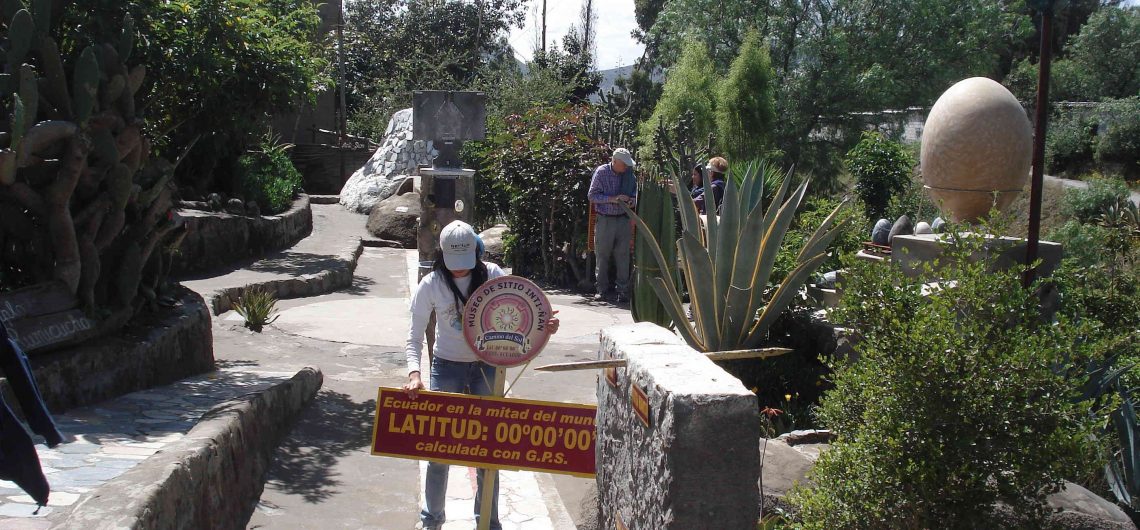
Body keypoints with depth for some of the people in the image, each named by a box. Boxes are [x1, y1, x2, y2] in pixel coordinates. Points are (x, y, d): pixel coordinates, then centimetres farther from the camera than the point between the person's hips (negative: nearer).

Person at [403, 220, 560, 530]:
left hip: (486, 367, 1)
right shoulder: (431, 285, -10)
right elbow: (415, 337, -8)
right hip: (447, 368, -1)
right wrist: (414, 373, -24)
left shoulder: (492, 275, -7)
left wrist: (544, 325, -23)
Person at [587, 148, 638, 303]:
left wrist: (632, 200, -8)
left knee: (622, 256, 0)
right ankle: (603, 290, 14)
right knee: (602, 256, 4)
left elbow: (635, 192, 16)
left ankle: (622, 290, 5)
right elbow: (592, 196, -8)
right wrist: (613, 199, -18)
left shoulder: (629, 174, 4)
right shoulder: (601, 172, -6)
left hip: (623, 219, 2)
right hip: (604, 219, -2)